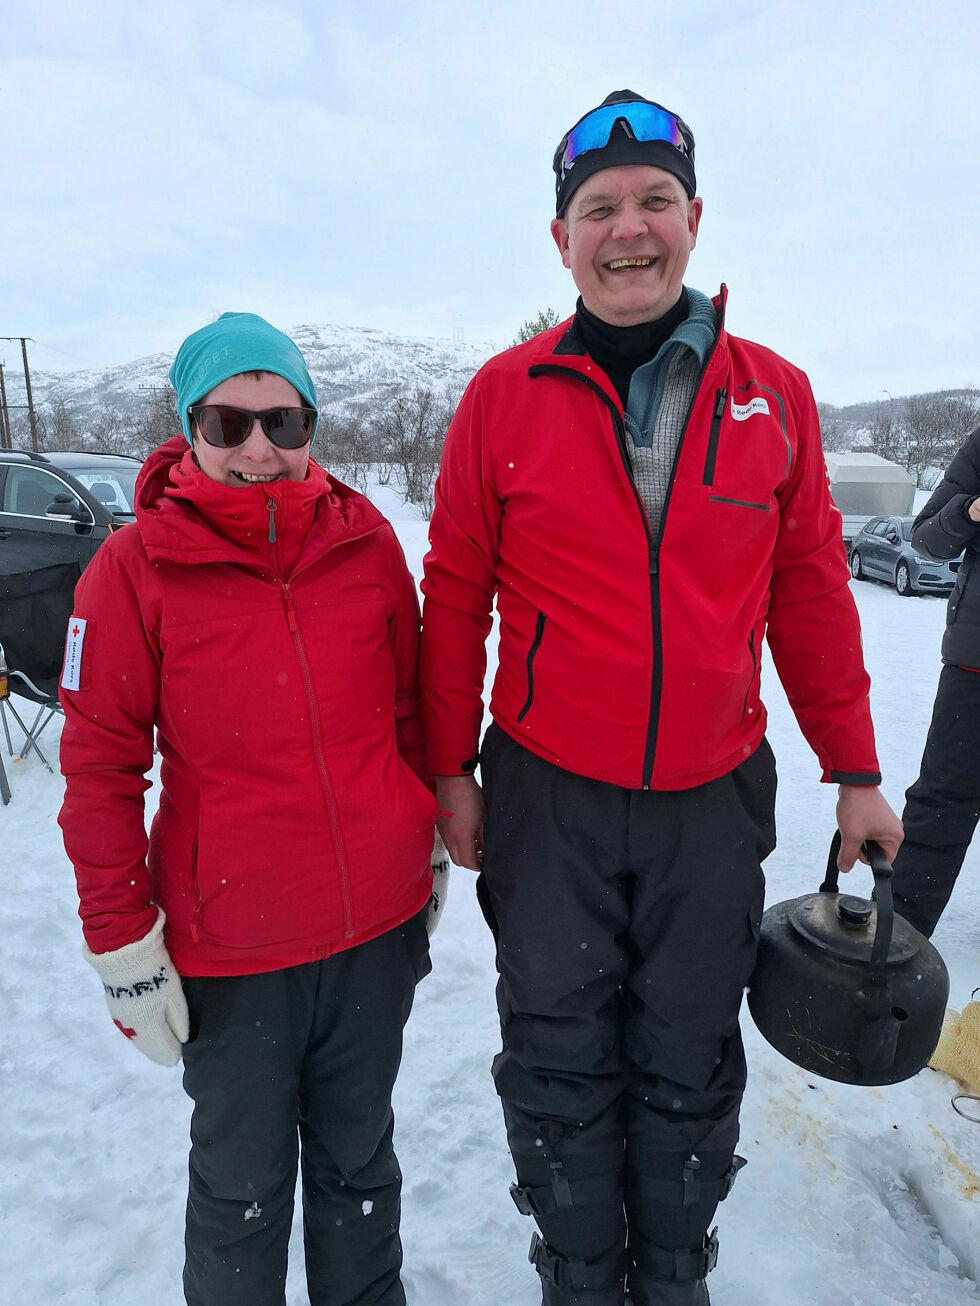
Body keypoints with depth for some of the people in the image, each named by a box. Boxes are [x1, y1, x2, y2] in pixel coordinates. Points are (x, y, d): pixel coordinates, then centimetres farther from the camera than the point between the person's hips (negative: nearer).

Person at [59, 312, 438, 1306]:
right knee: (242, 1185, 19)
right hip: (229, 949, -2)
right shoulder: (134, 568, -10)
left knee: (358, 1157, 24)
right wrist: (123, 945, -4)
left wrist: (429, 854, 10)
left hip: (379, 926, 3)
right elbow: (100, 769, -6)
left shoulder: (366, 540, -3)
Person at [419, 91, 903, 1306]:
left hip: (714, 796, 2)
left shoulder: (774, 394, 1)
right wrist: (449, 768, 0)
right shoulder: (504, 395, -4)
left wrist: (854, 770, 7)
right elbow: (455, 592, -1)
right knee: (561, 1067, 15)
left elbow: (812, 592, 5)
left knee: (689, 1067, 19)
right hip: (547, 794, -1)